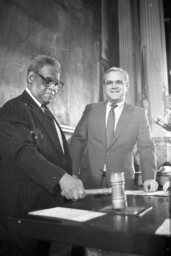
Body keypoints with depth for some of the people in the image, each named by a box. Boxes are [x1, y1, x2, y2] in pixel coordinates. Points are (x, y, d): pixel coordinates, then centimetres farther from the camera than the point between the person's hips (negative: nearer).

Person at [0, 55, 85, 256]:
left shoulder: (46, 113, 18)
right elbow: (23, 153, -25)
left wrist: (69, 182, 7)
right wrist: (62, 178, -36)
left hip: (53, 206, 8)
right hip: (26, 209, -8)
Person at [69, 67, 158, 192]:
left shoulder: (138, 113, 1)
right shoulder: (91, 109, 4)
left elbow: (146, 148, -2)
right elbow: (78, 140, 5)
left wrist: (149, 178, -14)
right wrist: (73, 172, -4)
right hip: (89, 179, 1)